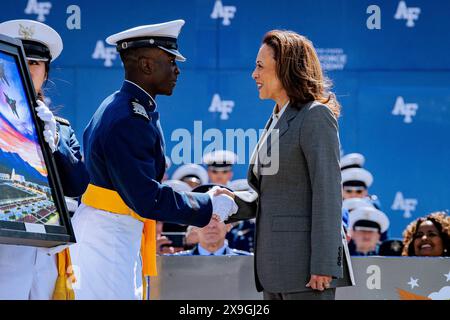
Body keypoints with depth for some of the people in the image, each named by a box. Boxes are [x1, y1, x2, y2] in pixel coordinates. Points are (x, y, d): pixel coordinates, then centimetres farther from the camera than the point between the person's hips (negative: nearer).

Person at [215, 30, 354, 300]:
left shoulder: (316, 116, -7)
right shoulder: (276, 121, 19)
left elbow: (328, 193, -14)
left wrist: (323, 265, -20)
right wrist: (233, 201, 1)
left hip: (306, 261, -9)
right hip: (277, 264, 9)